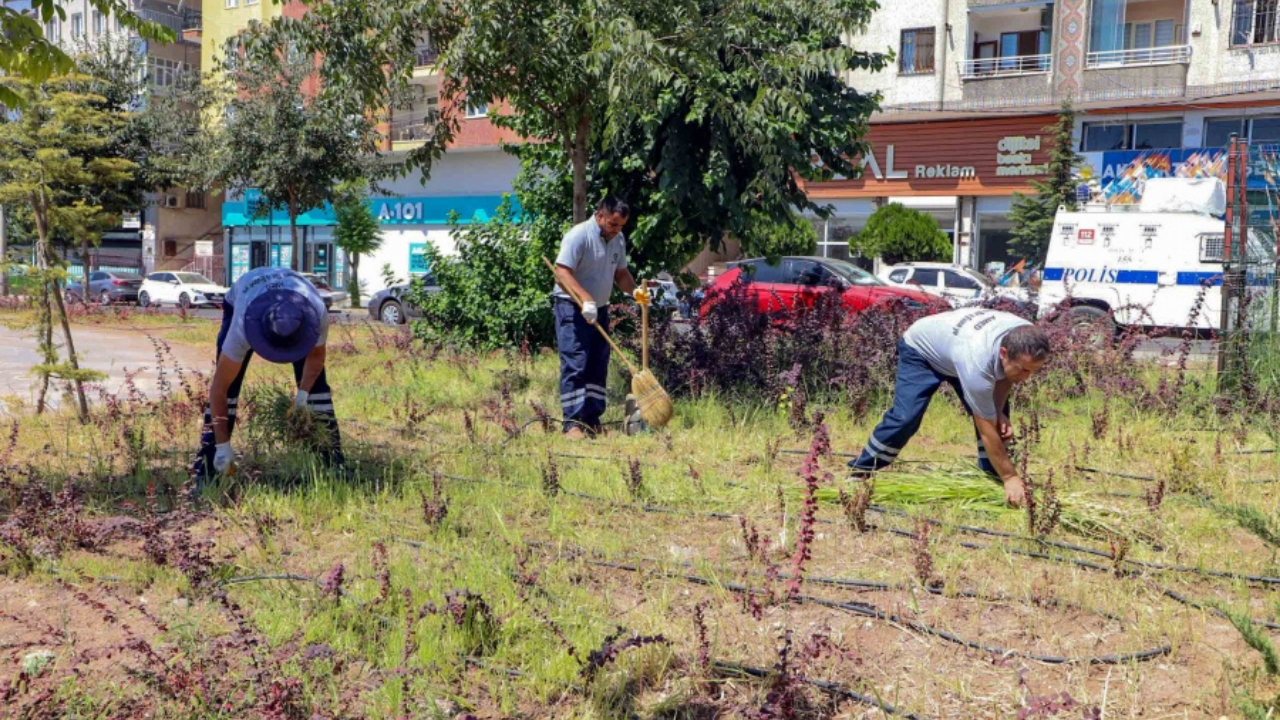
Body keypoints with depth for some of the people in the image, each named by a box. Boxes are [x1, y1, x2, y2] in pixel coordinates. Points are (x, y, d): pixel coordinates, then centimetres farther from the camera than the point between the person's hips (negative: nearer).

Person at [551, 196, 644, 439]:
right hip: (572, 307, -8)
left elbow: (620, 272, 18)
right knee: (575, 365, -12)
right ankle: (573, 423, -12)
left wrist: (634, 290, -4)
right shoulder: (578, 235, -16)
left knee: (598, 366, 8)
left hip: (599, 309, 8)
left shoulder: (618, 240, 9)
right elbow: (562, 273, -23)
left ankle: (592, 420, 14)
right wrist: (586, 299, -34)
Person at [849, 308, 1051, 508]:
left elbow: (1004, 375, -3)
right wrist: (1010, 477, -31)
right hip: (921, 348, -7)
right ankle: (860, 473, -5)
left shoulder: (1026, 339, -28)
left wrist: (999, 412, -16)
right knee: (905, 417, -21)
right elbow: (986, 431, -36)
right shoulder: (977, 362, -47)